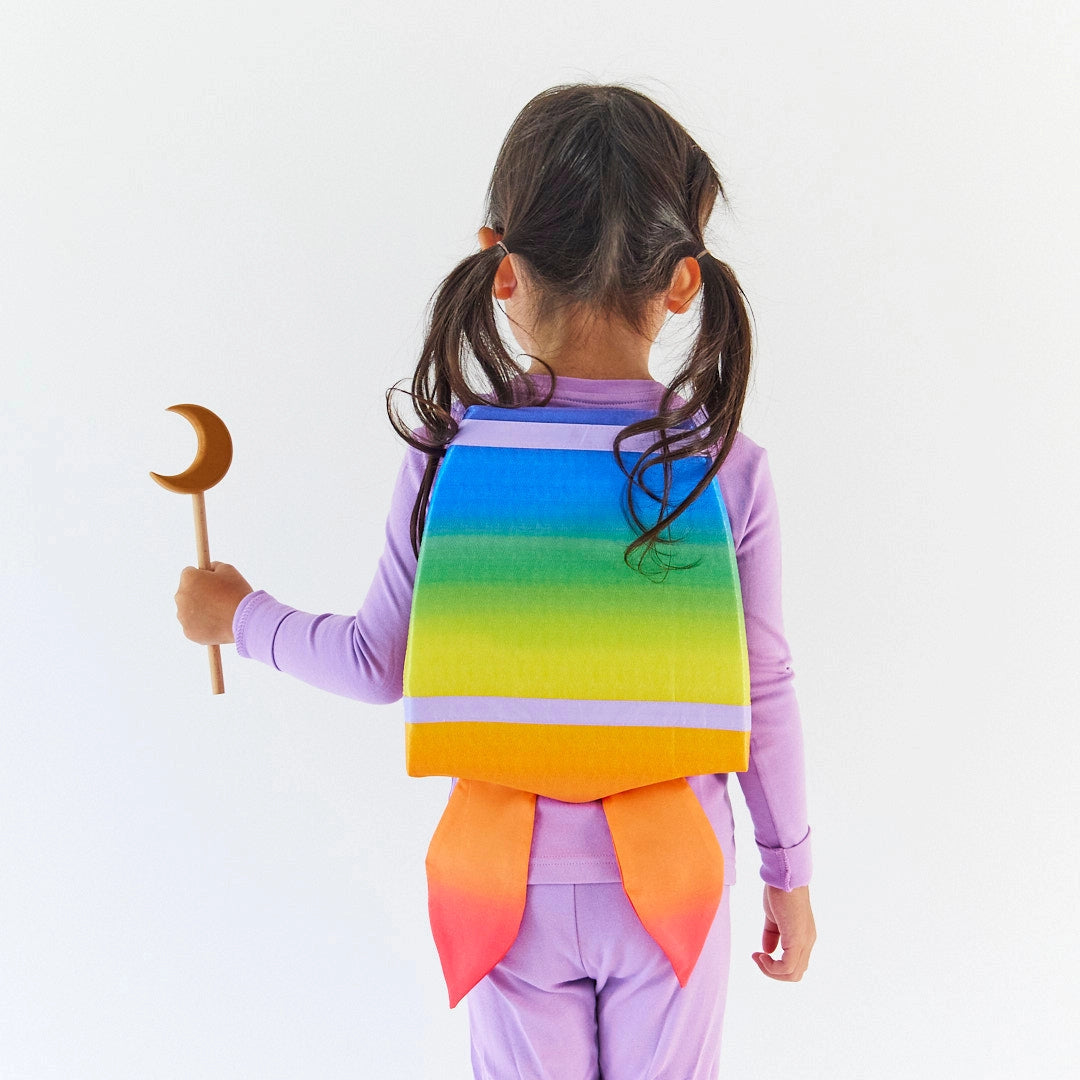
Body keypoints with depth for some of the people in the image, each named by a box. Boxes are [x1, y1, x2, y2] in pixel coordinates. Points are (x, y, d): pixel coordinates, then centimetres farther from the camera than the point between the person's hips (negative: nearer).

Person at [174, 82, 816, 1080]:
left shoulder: (448, 456, -17)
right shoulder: (731, 469, -16)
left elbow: (383, 665, -7)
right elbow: (762, 697, -8)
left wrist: (243, 618, 12)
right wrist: (790, 869, 8)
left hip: (511, 878, 1)